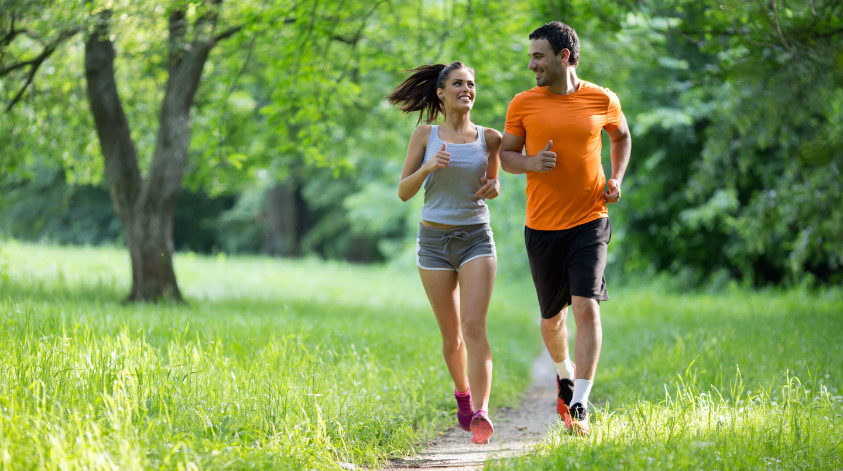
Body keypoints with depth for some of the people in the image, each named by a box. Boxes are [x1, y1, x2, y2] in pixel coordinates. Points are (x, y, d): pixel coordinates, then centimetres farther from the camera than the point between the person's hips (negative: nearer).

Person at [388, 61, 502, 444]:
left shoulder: (489, 138, 5)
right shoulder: (425, 135, 2)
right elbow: (404, 192, 1)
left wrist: (494, 188, -5)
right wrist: (428, 167, -18)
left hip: (476, 239, 0)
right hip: (434, 240, 1)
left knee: (475, 326, -19)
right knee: (452, 336, 8)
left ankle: (480, 413, -29)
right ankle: (463, 392, 37)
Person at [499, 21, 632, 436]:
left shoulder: (602, 101, -1)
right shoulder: (523, 104, -1)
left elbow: (621, 137, 19)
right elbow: (506, 155, 6)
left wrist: (616, 180, 4)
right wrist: (531, 163, -16)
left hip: (589, 223, -2)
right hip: (542, 228, 2)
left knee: (587, 308, -15)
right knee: (552, 317, 12)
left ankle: (580, 405, -12)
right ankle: (564, 374, 43)